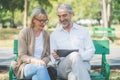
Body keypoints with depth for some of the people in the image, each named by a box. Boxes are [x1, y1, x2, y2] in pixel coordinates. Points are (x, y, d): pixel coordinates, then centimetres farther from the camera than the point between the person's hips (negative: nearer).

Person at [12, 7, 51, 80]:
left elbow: (47, 56, 11)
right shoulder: (24, 33, 1)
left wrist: (43, 62, -13)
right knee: (41, 68, -38)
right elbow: (22, 56, -5)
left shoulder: (46, 35, 13)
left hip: (40, 66, 3)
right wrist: (33, 60, -26)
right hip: (25, 66, -2)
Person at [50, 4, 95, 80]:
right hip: (62, 66, 0)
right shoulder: (54, 35, 18)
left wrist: (80, 56, -13)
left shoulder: (83, 31, 17)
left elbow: (91, 51, 9)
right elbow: (53, 58, 13)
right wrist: (55, 58, -12)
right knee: (74, 56, -38)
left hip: (82, 63, 0)